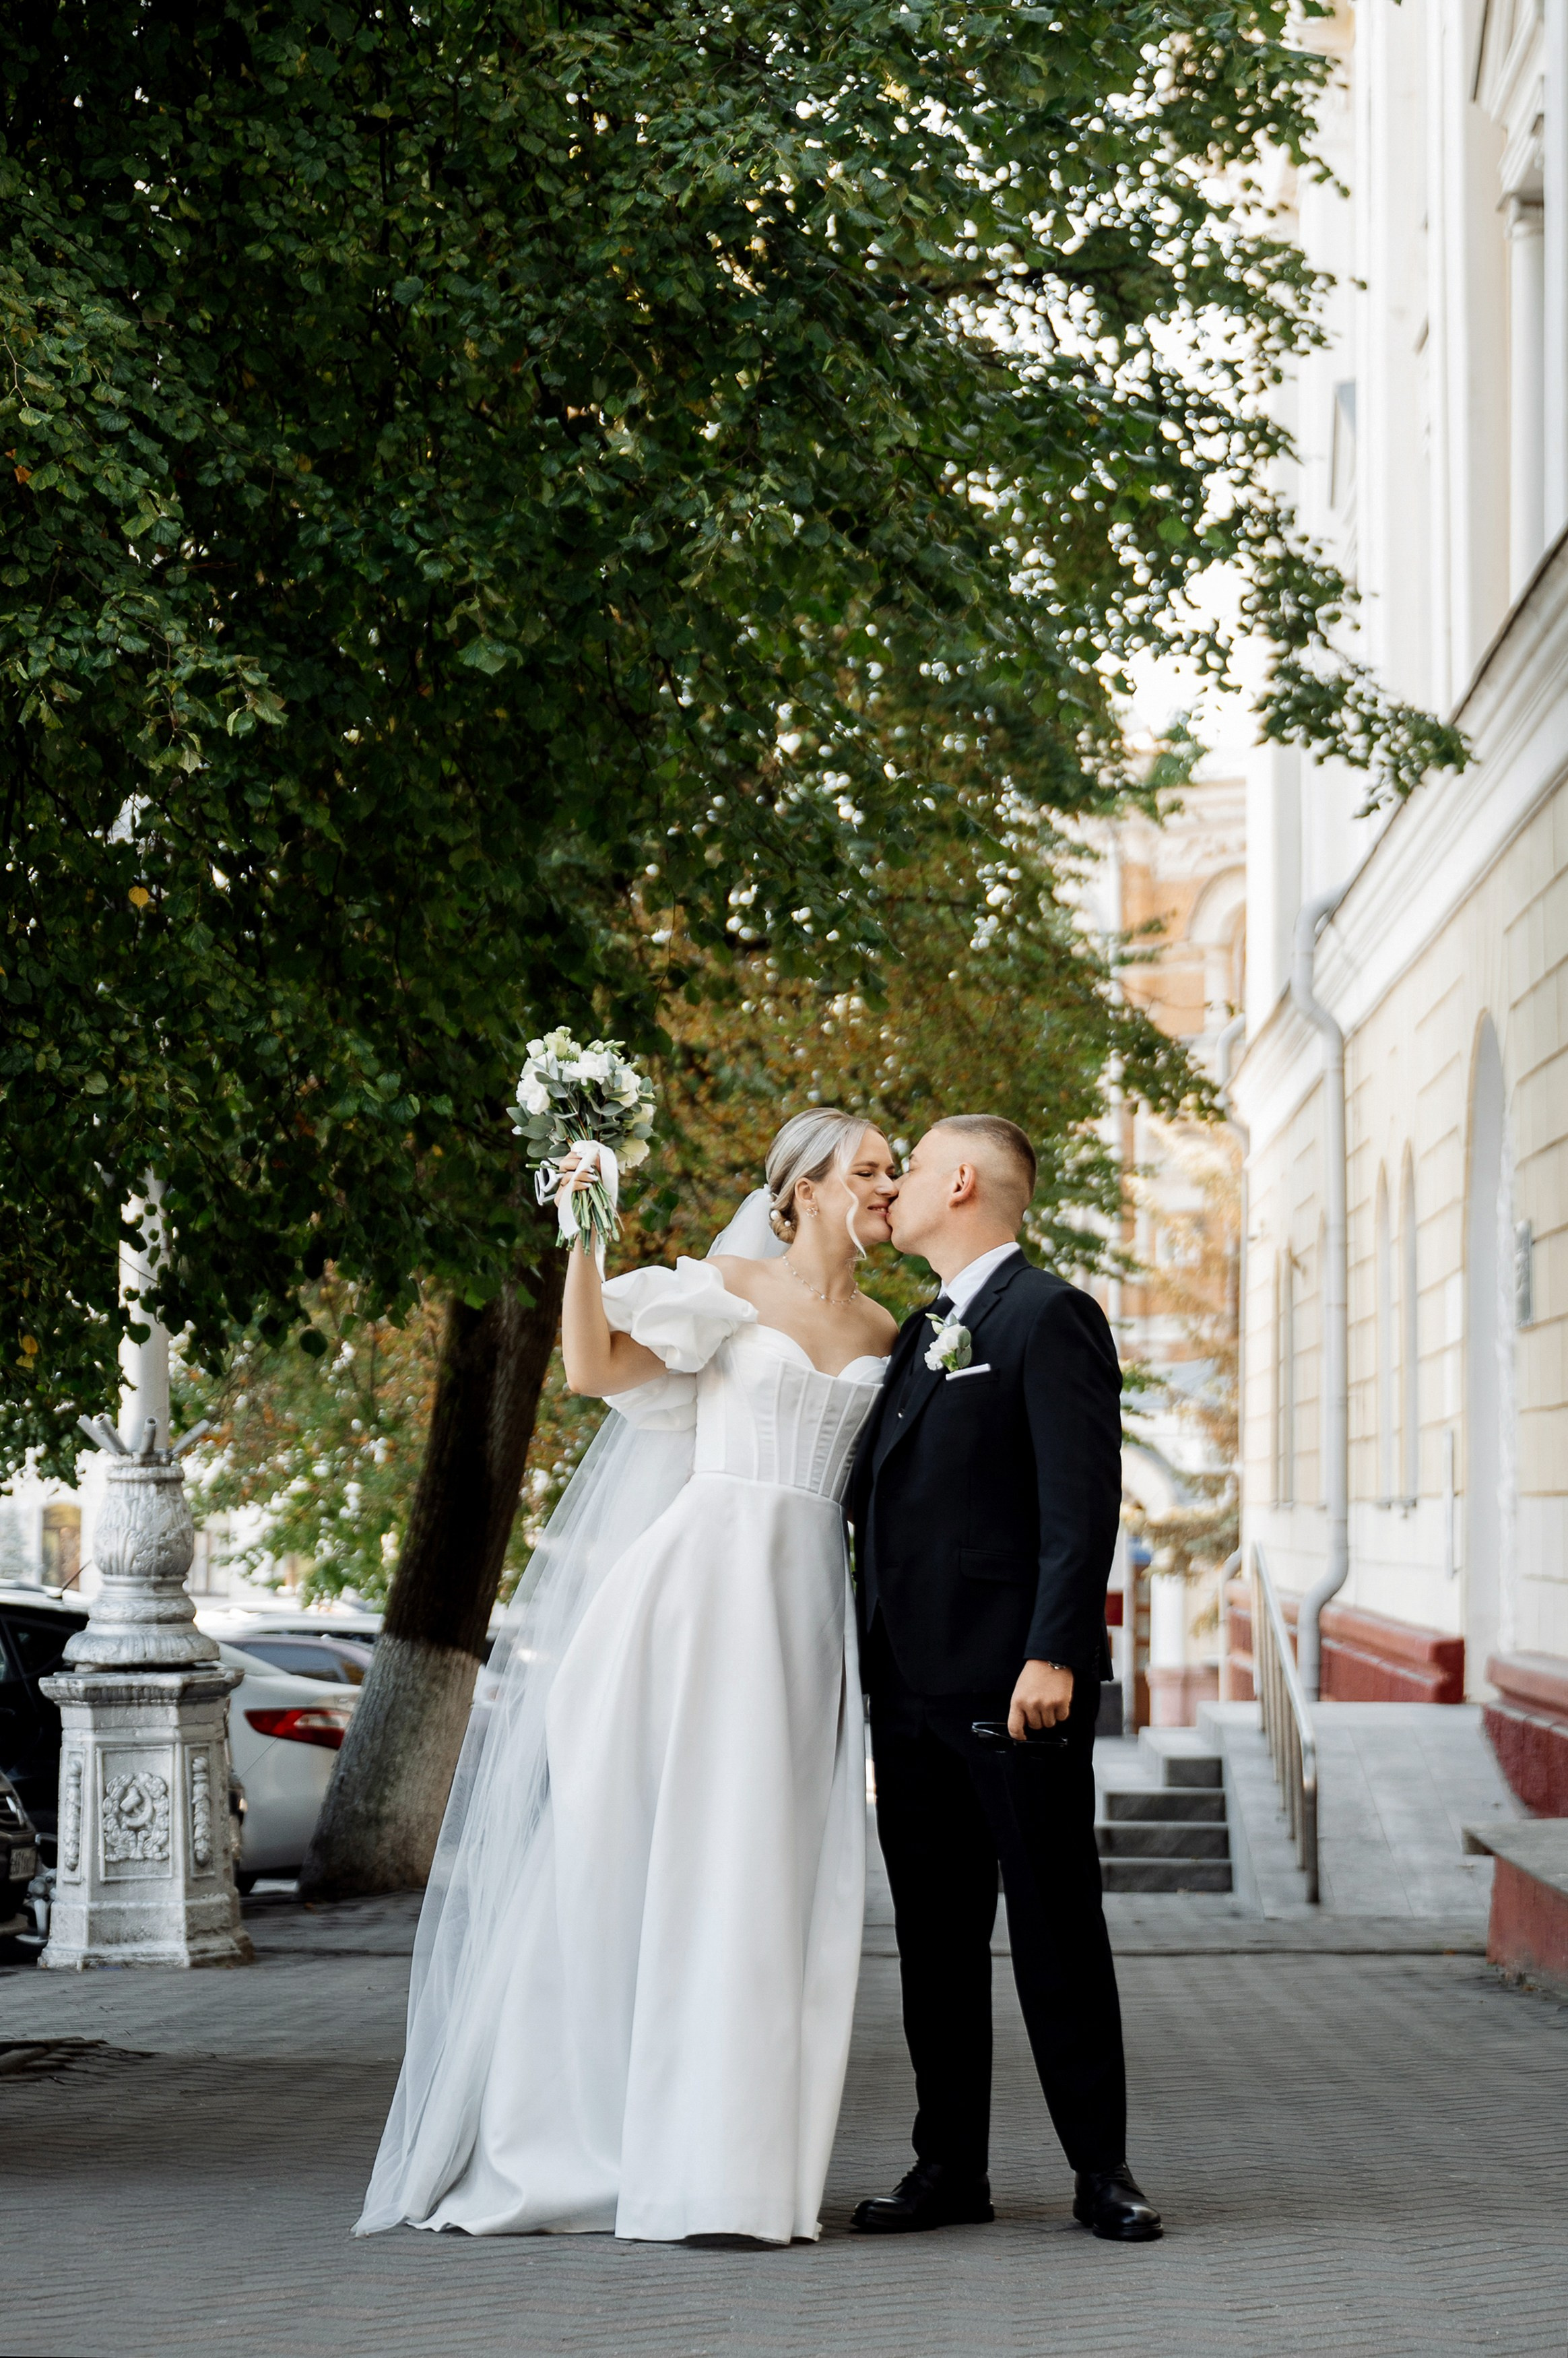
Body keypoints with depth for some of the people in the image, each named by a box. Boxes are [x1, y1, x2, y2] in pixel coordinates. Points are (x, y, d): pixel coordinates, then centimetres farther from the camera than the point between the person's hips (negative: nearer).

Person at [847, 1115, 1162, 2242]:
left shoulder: (1049, 1315, -6)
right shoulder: (921, 1333, 20)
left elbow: (1084, 1499, -15)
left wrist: (1054, 1654, -22)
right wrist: (873, 1662, 16)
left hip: (1015, 1683, -8)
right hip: (914, 1686, 8)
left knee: (1057, 1928, -1)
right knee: (934, 1933, 9)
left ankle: (1103, 2170, 6)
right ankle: (949, 2165, 15)